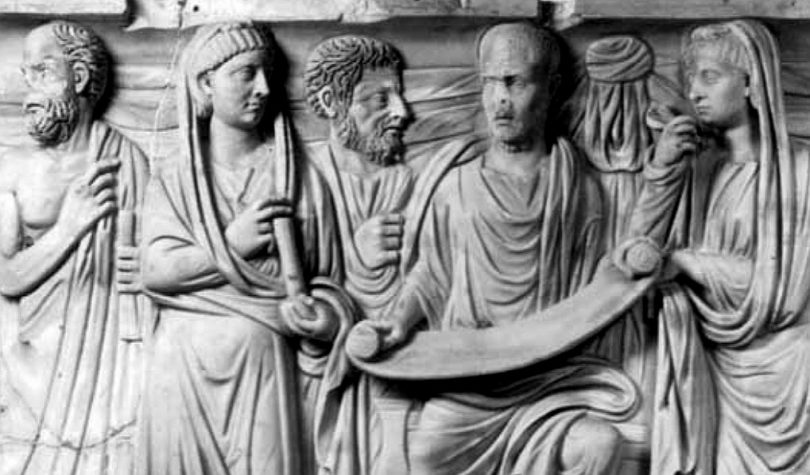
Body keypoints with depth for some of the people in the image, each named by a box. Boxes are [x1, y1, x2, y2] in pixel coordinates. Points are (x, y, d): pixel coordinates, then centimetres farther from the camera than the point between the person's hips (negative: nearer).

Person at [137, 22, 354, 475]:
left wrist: (324, 317, -18)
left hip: (265, 366, -1)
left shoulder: (299, 178, 3)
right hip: (185, 369, 1)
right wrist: (231, 244, -13)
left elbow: (327, 280, 2)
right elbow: (155, 272, -6)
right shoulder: (176, 180, 6)